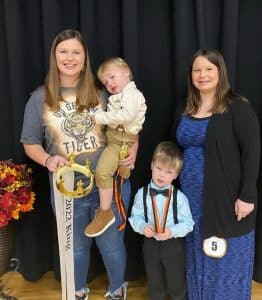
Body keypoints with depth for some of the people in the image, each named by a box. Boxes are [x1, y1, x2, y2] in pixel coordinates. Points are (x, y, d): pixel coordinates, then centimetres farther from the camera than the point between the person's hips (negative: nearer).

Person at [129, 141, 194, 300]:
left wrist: (172, 232, -26)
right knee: (154, 284, 23)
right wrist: (143, 226, -23)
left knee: (176, 284, 18)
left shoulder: (179, 197, -16)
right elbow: (135, 217, -3)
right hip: (151, 244, 2)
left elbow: (188, 223, -11)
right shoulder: (142, 194, -11)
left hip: (174, 245, -2)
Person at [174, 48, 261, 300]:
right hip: (193, 199, 6)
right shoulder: (185, 110, 9)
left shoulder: (237, 107, -9)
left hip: (226, 199, -5)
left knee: (227, 264, 9)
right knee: (198, 262, 19)